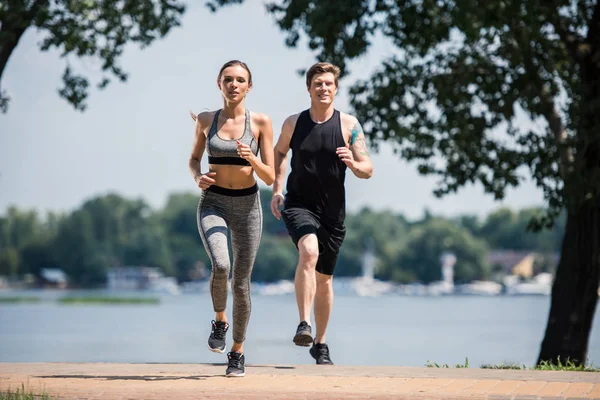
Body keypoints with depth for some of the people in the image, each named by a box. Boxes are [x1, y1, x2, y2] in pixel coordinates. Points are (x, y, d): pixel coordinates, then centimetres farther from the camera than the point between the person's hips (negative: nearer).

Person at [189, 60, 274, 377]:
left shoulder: (260, 122, -5)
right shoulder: (206, 120, 0)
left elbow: (270, 178, -4)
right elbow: (194, 158, 15)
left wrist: (252, 159, -24)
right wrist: (197, 178, -7)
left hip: (247, 205, 0)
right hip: (213, 204, 0)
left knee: (241, 283, 5)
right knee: (220, 266, -27)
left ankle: (237, 352, 25)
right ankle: (219, 320, 3)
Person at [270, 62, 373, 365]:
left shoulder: (349, 125, -3)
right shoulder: (293, 123, 1)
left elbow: (367, 171, -5)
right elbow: (279, 152, 21)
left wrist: (352, 163, -27)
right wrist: (276, 190, 9)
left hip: (332, 211, 1)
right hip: (298, 204, -1)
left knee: (324, 278, 11)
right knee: (309, 252, -31)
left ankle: (320, 343, 28)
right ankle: (304, 325, -33)